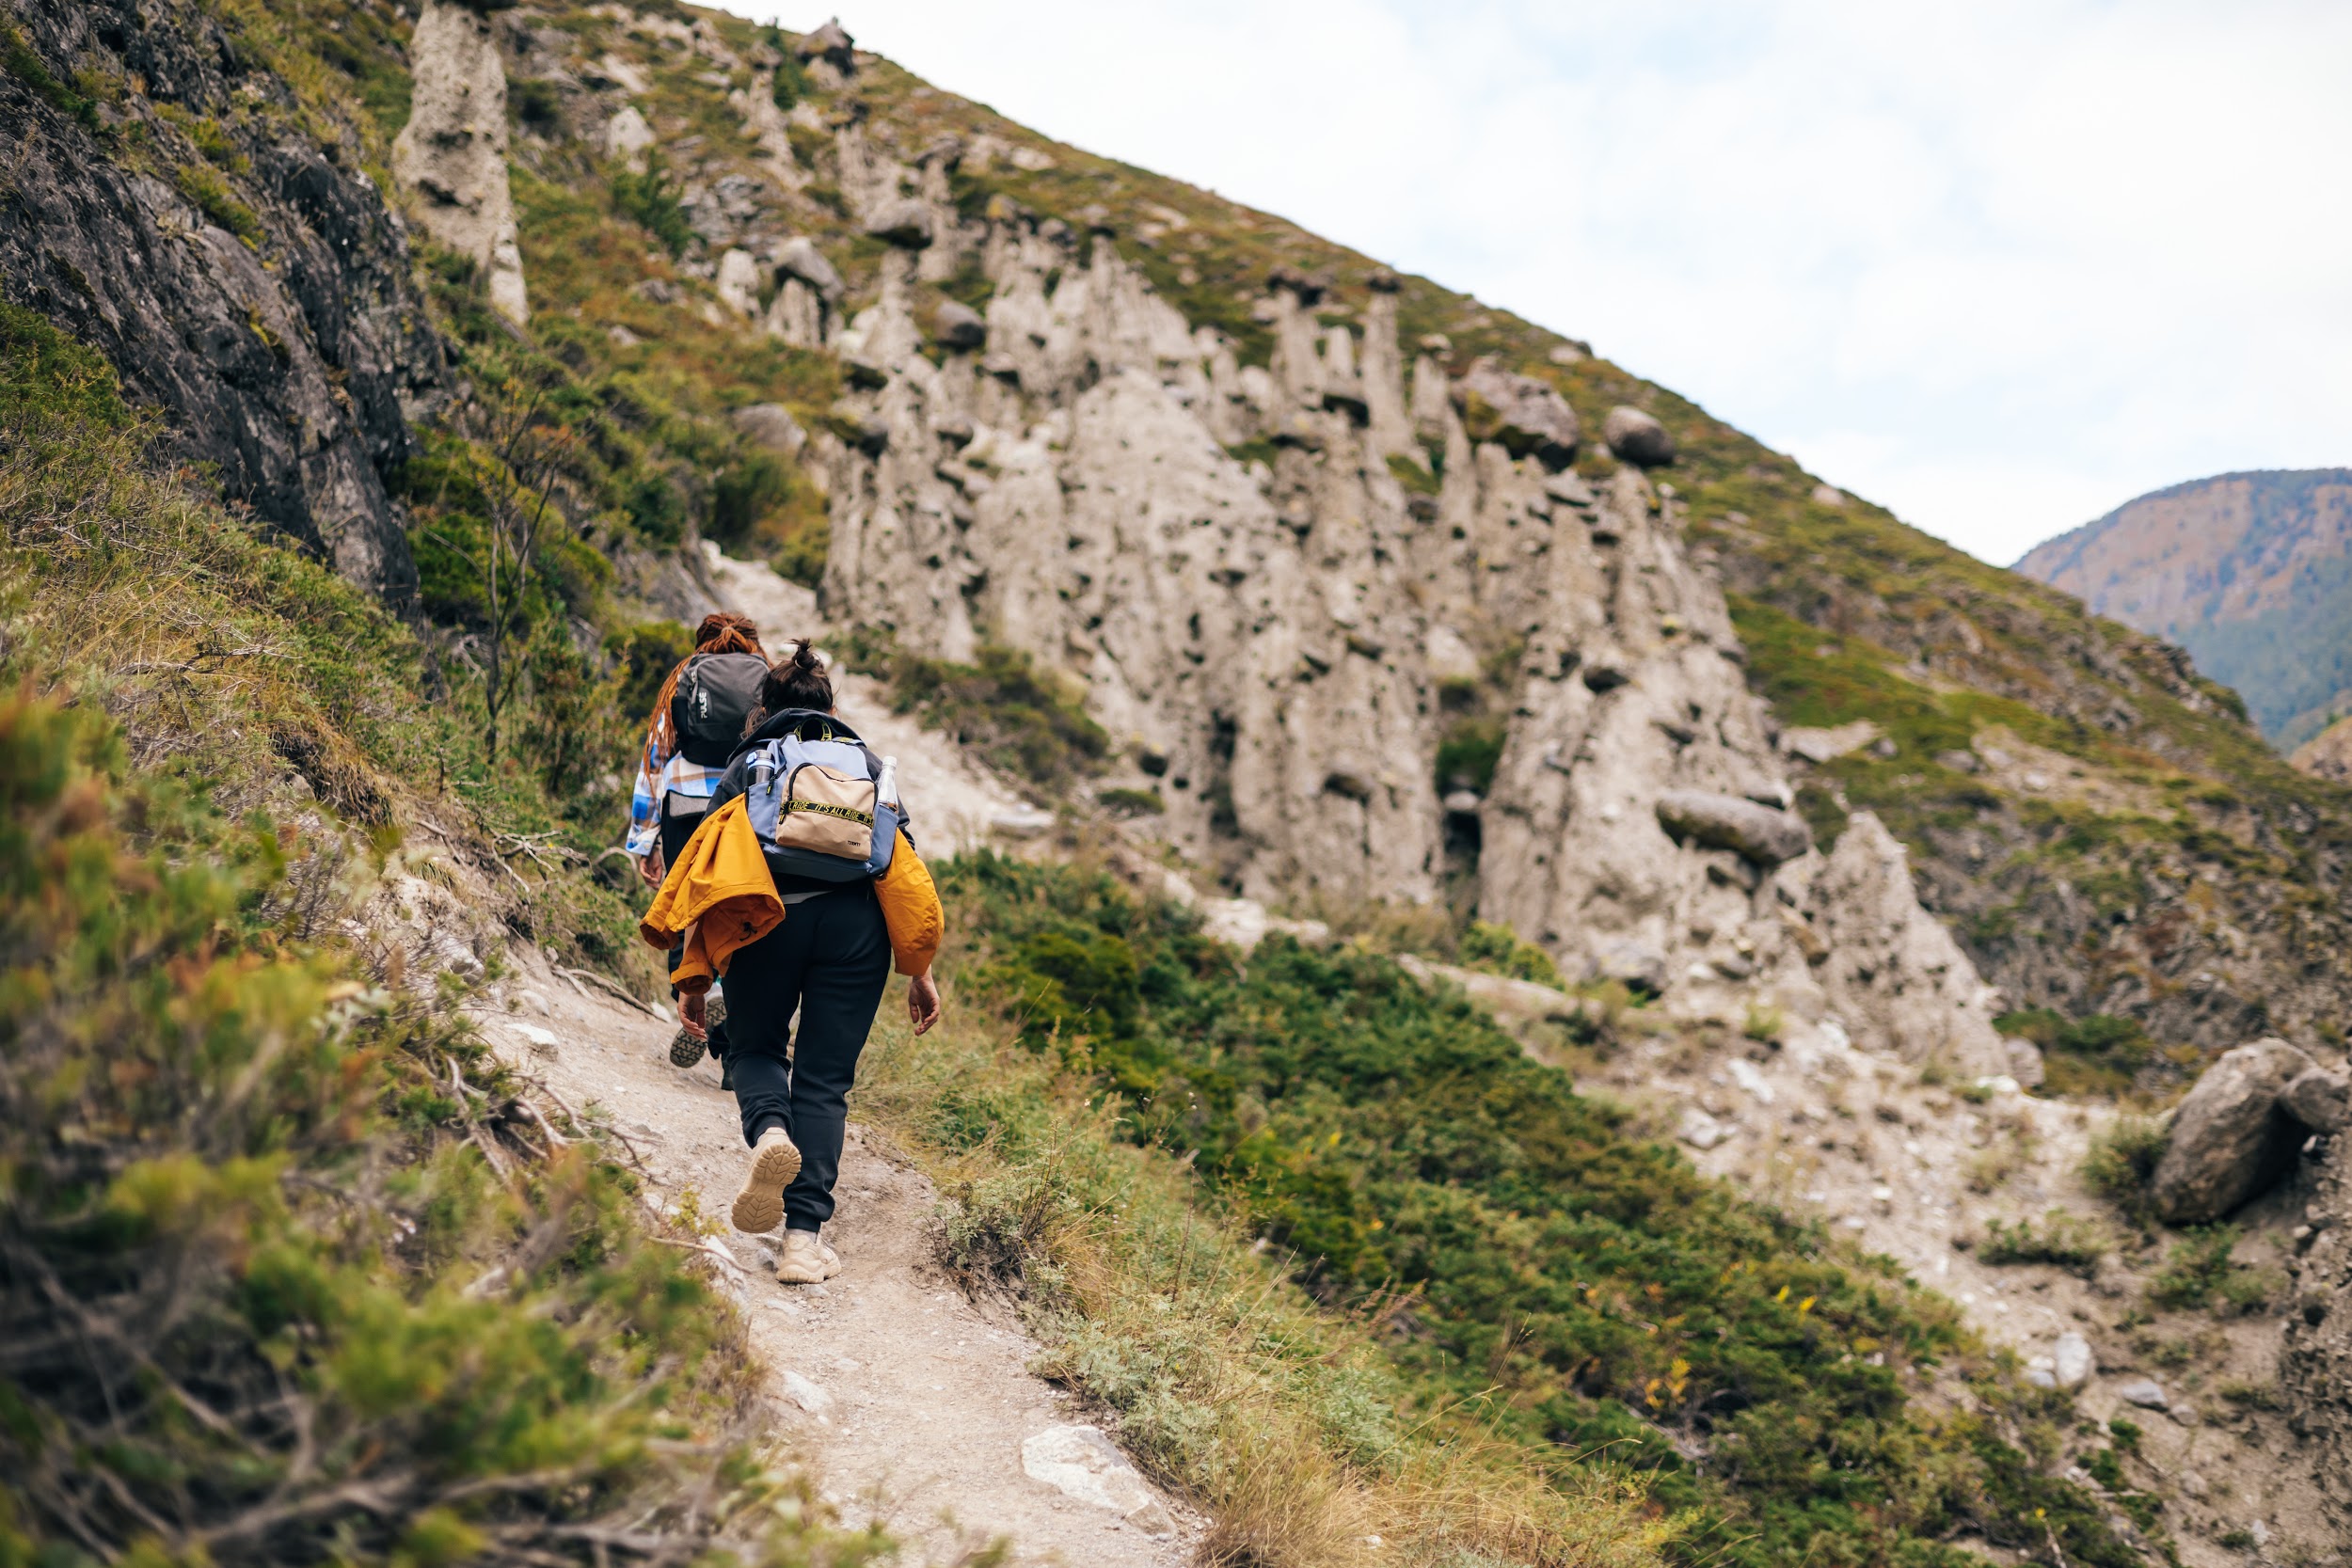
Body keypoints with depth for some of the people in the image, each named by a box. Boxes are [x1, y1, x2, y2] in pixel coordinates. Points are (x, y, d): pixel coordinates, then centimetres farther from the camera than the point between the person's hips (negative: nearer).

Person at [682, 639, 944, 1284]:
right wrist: (920, 972, 15)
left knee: (755, 1047, 21)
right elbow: (906, 865, 14)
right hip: (854, 922, 1)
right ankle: (804, 1237, 0)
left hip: (767, 917, -1)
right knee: (824, 1080, 9)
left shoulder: (746, 766, 19)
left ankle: (769, 1129, -12)